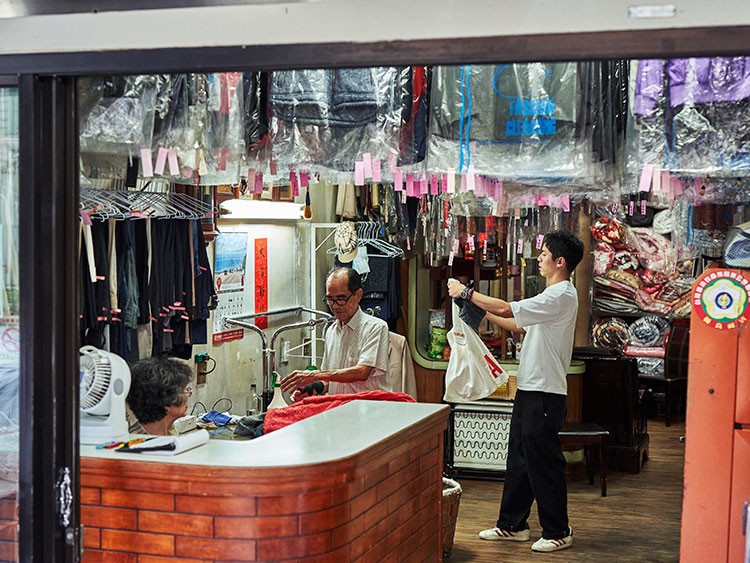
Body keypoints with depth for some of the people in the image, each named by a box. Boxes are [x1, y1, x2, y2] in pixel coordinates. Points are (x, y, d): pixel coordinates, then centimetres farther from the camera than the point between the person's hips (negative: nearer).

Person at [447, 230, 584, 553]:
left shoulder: (561, 296, -17)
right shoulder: (554, 295, 17)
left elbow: (507, 310, -21)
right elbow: (520, 326, 21)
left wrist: (466, 293, -11)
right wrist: (483, 312, 15)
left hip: (545, 393, -10)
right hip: (530, 388, 10)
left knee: (544, 462, -2)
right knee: (519, 458, 15)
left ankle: (557, 532, 8)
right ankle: (513, 525, 24)